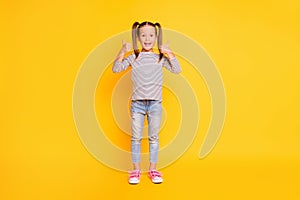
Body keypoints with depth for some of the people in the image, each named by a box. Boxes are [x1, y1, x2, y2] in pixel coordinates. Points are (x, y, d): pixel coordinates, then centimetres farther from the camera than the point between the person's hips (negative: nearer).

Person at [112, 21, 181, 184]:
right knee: (136, 137, 6)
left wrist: (169, 53, -12)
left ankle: (153, 169, 20)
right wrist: (122, 52, -15)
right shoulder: (133, 57, 2)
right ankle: (136, 169, 18)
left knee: (154, 137, 8)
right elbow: (116, 69, -5)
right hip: (137, 103, 0)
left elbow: (177, 70, -4)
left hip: (155, 103, 0)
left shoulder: (160, 58, 4)